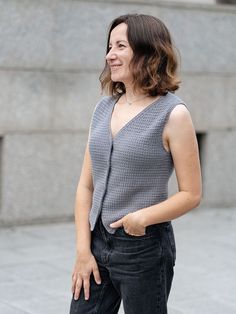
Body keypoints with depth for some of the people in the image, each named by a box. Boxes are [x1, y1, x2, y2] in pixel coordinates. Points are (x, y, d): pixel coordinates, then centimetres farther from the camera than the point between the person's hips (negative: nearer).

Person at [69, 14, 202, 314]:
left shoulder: (173, 114, -10)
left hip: (145, 247, -5)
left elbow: (191, 194, -8)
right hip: (97, 242, 5)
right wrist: (83, 250, 0)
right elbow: (86, 186, 6)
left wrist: (144, 217, -23)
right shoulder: (103, 108, 6)